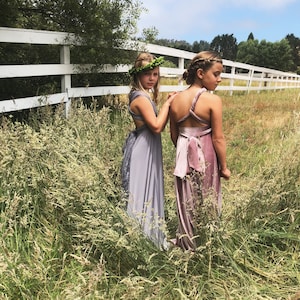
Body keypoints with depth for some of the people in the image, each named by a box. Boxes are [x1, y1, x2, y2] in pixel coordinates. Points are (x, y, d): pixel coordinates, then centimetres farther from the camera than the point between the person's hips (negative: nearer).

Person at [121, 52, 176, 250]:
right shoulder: (141, 97, -18)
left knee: (148, 192, 18)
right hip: (142, 151, -11)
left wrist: (169, 104, 1)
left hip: (148, 150, 11)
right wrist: (167, 104, -14)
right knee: (141, 194, -2)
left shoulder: (146, 95, 12)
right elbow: (157, 126, -24)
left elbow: (158, 125, 10)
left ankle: (147, 237, 32)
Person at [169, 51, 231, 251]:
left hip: (184, 156, 5)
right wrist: (224, 166, -4)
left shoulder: (176, 100, 0)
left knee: (187, 201, 17)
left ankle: (186, 243, 30)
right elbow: (218, 138, -14)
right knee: (206, 203, 11)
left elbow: (174, 134, 7)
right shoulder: (213, 100, -16)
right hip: (206, 157, -4)